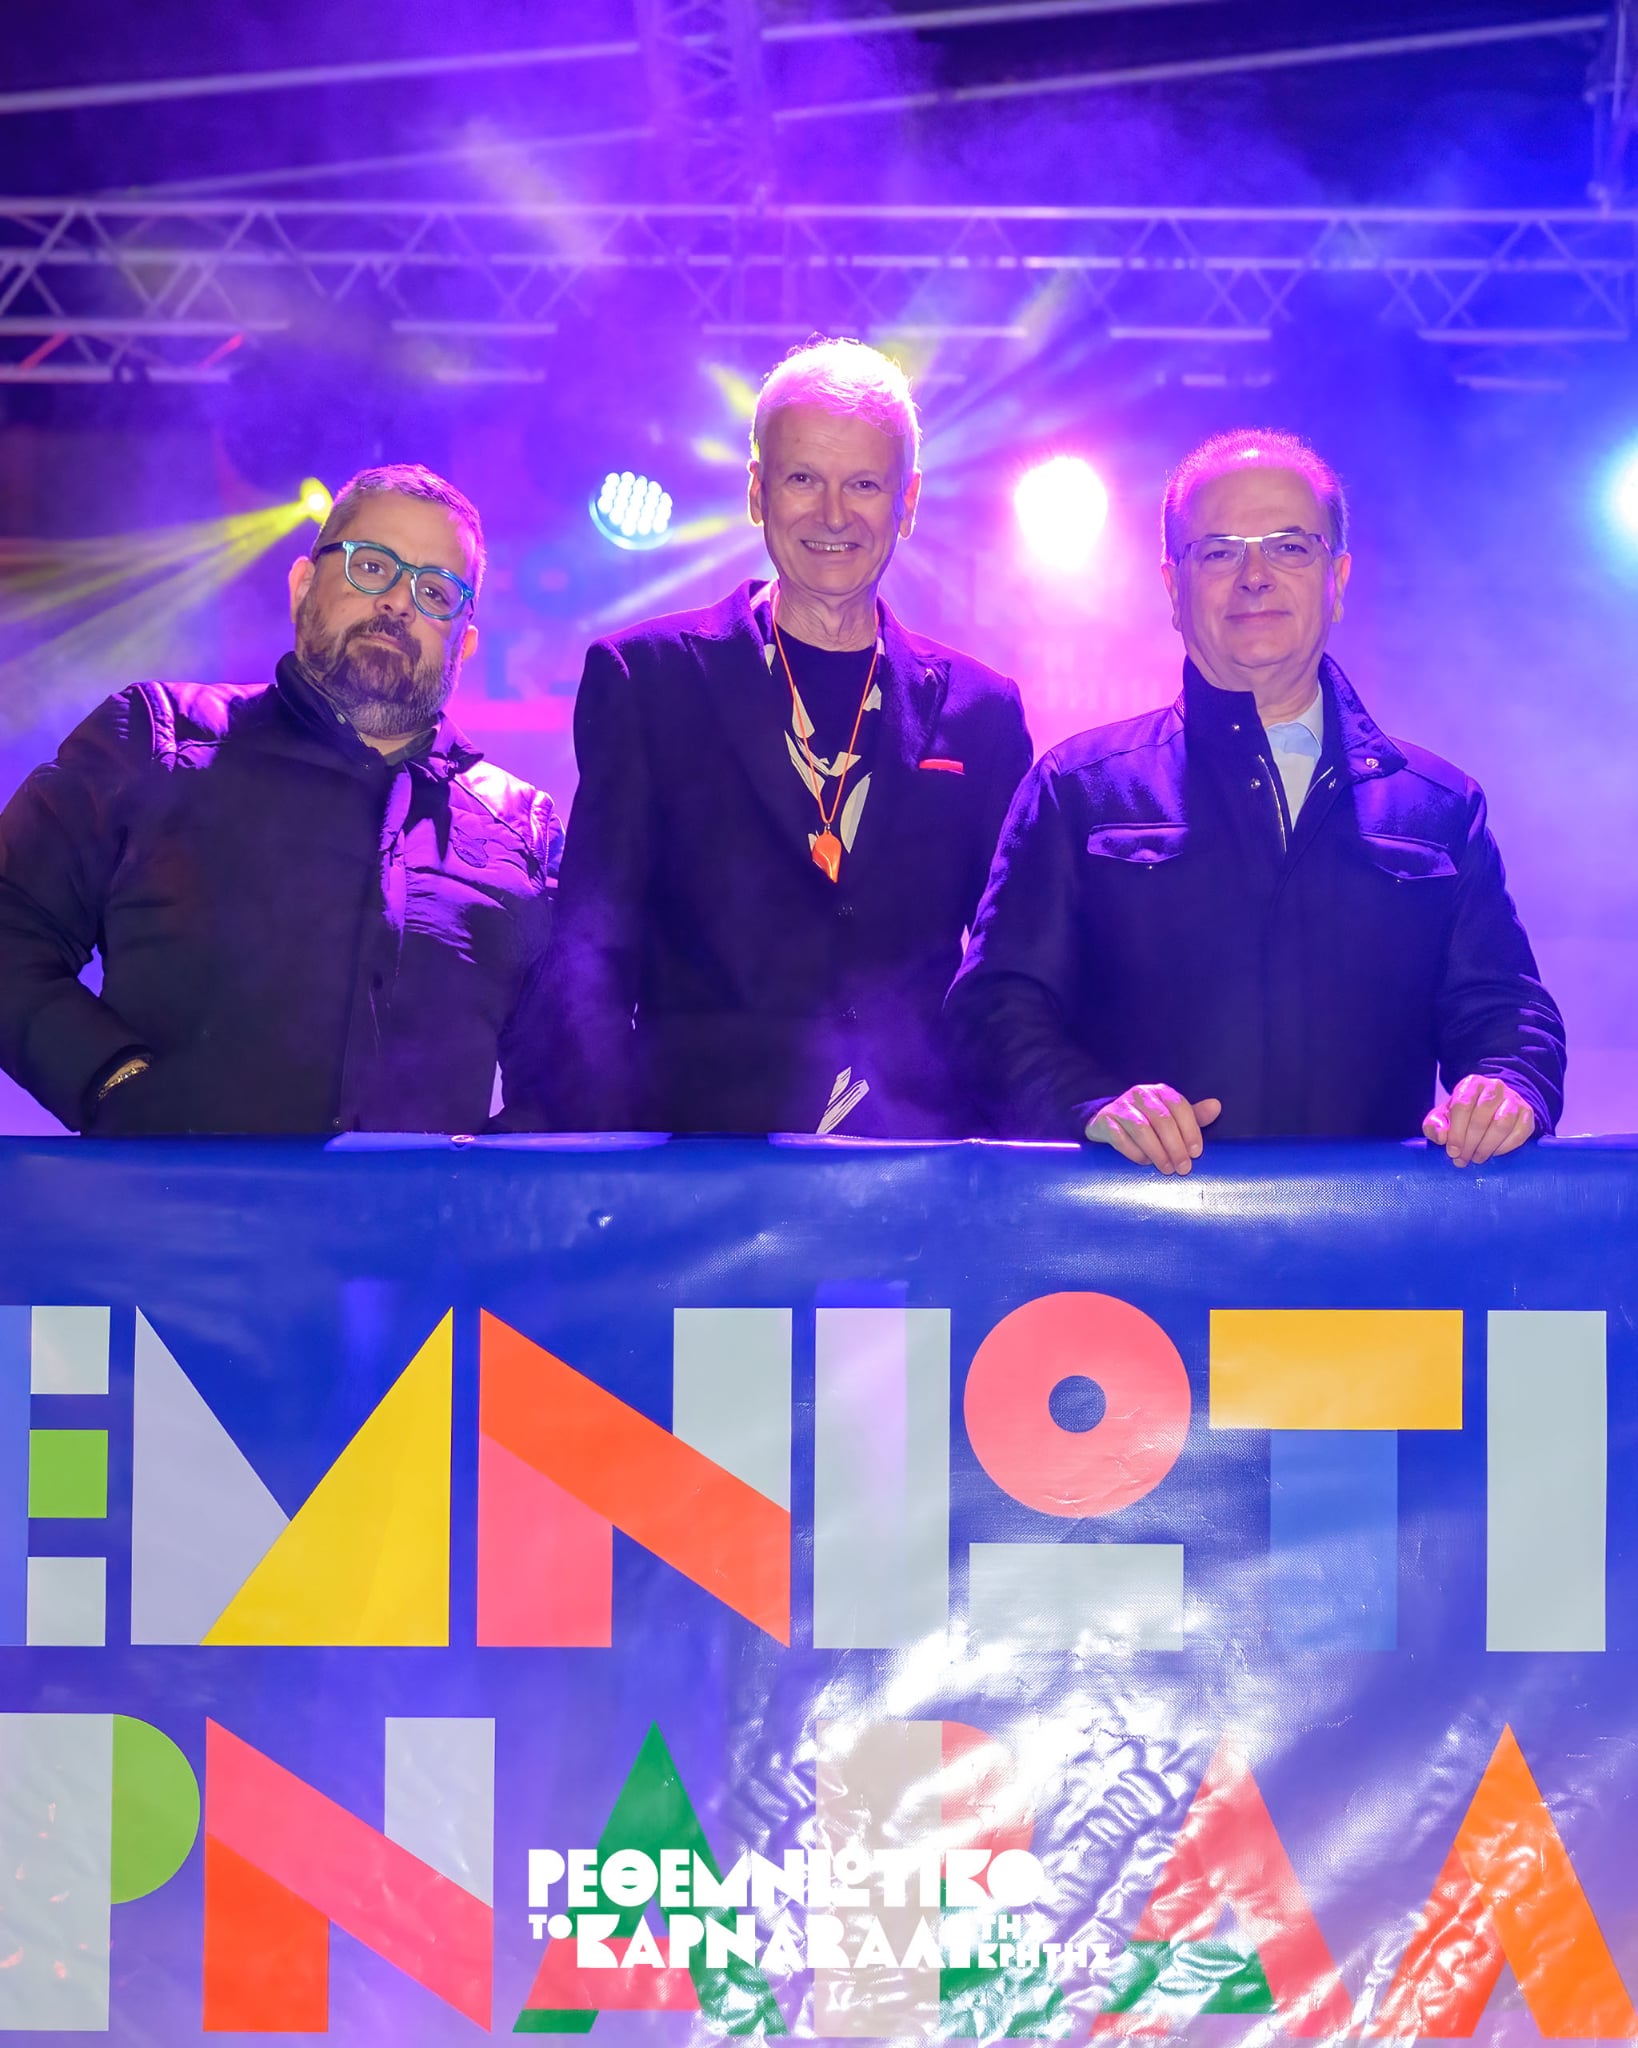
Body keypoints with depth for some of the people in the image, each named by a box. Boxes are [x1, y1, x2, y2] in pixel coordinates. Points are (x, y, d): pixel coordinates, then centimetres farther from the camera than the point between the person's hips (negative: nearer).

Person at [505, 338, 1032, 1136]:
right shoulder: (644, 680, 9)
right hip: (697, 1155, -2)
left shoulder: (981, 713, 14)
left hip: (918, 1167, 2)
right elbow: (590, 953, 4)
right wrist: (604, 1167, -10)